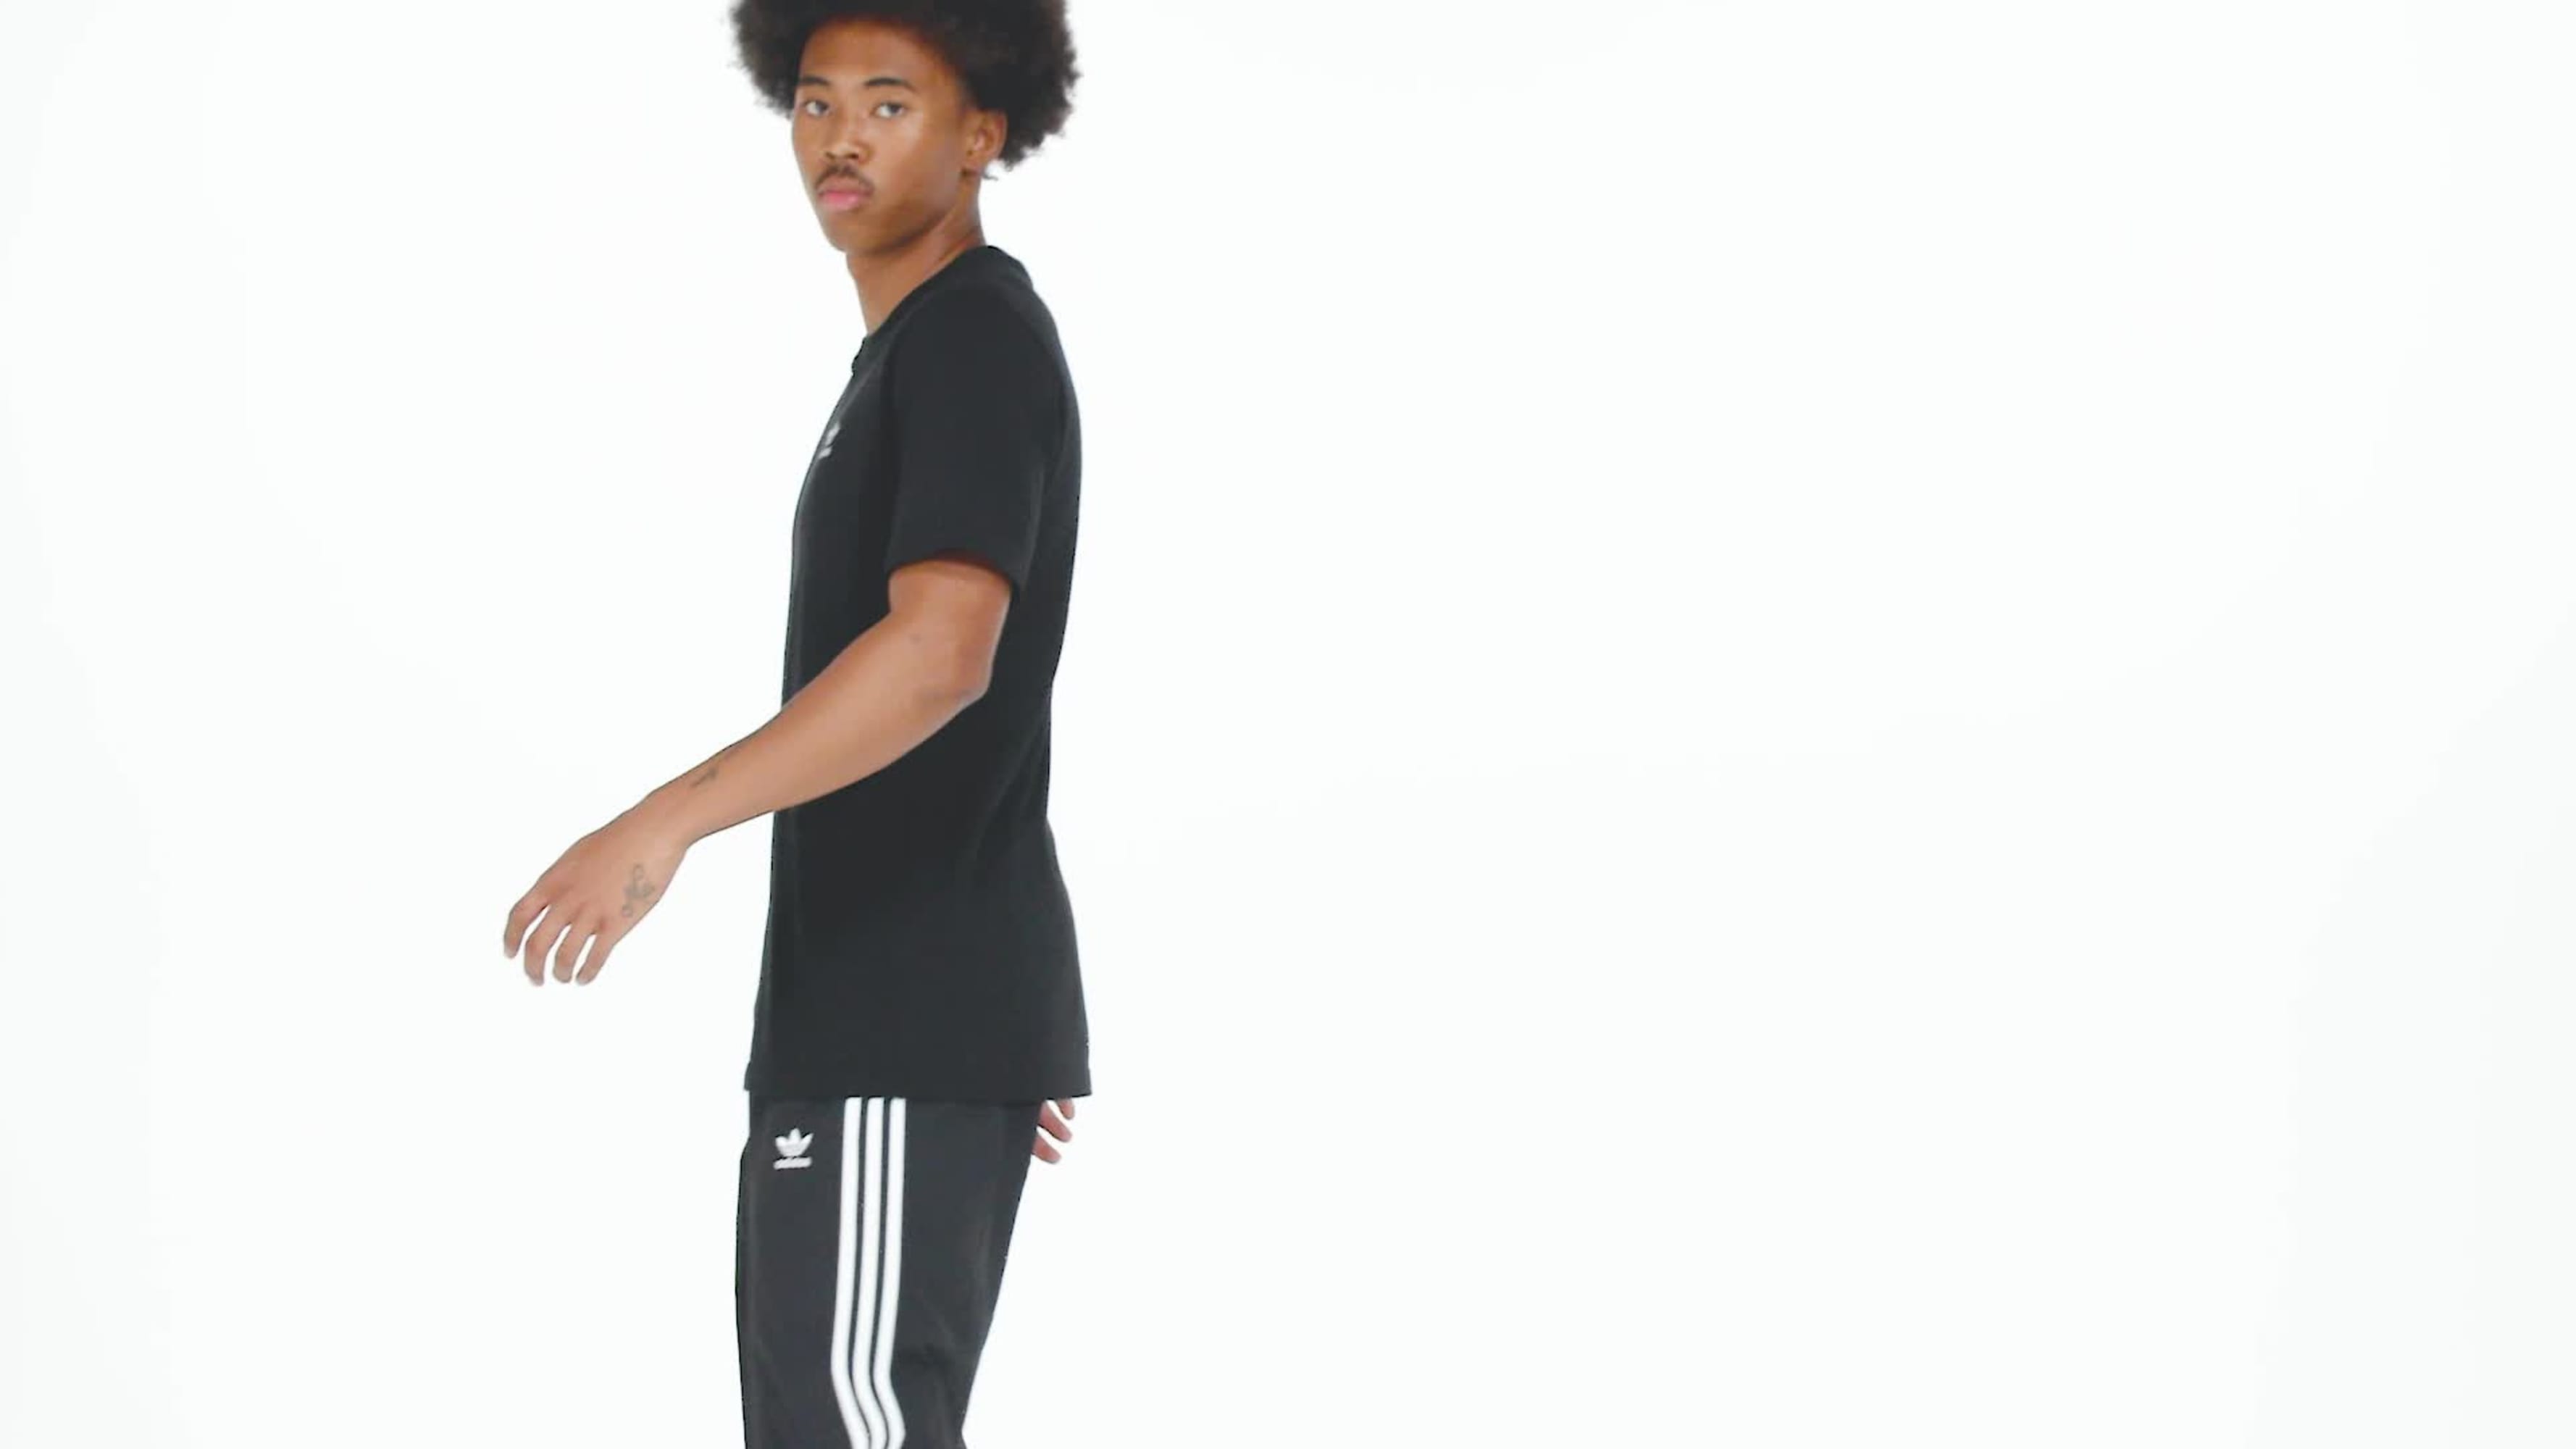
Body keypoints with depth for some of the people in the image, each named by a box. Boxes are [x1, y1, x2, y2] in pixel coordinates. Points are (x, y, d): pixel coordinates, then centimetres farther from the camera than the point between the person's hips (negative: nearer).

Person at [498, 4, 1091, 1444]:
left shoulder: (977, 341, -12)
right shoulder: (914, 355, 20)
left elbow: (944, 652, -27)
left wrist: (666, 824, -35)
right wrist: (1014, 1038, 27)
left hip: (909, 1024, -10)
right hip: (861, 1012, 10)